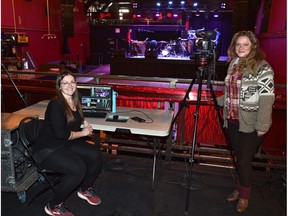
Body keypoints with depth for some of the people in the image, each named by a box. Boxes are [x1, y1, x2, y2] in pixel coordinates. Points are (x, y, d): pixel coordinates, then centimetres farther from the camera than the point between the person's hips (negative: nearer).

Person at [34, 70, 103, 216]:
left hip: (67, 144, 8)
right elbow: (60, 133, -24)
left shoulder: (74, 101, 6)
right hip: (48, 149, -8)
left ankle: (85, 189, 16)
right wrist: (83, 133, -12)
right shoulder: (56, 104, -19)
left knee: (96, 155, -9)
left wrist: (83, 122, 5)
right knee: (78, 168, -28)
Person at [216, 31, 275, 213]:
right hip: (233, 121, 6)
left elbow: (267, 98, -17)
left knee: (244, 161, 1)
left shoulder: (263, 67, -12)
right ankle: (239, 189, 35)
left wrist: (262, 126, -20)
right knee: (238, 159, 17)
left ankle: (245, 196, 23)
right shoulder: (233, 64, 9)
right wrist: (219, 101, 16)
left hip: (250, 125, -6)